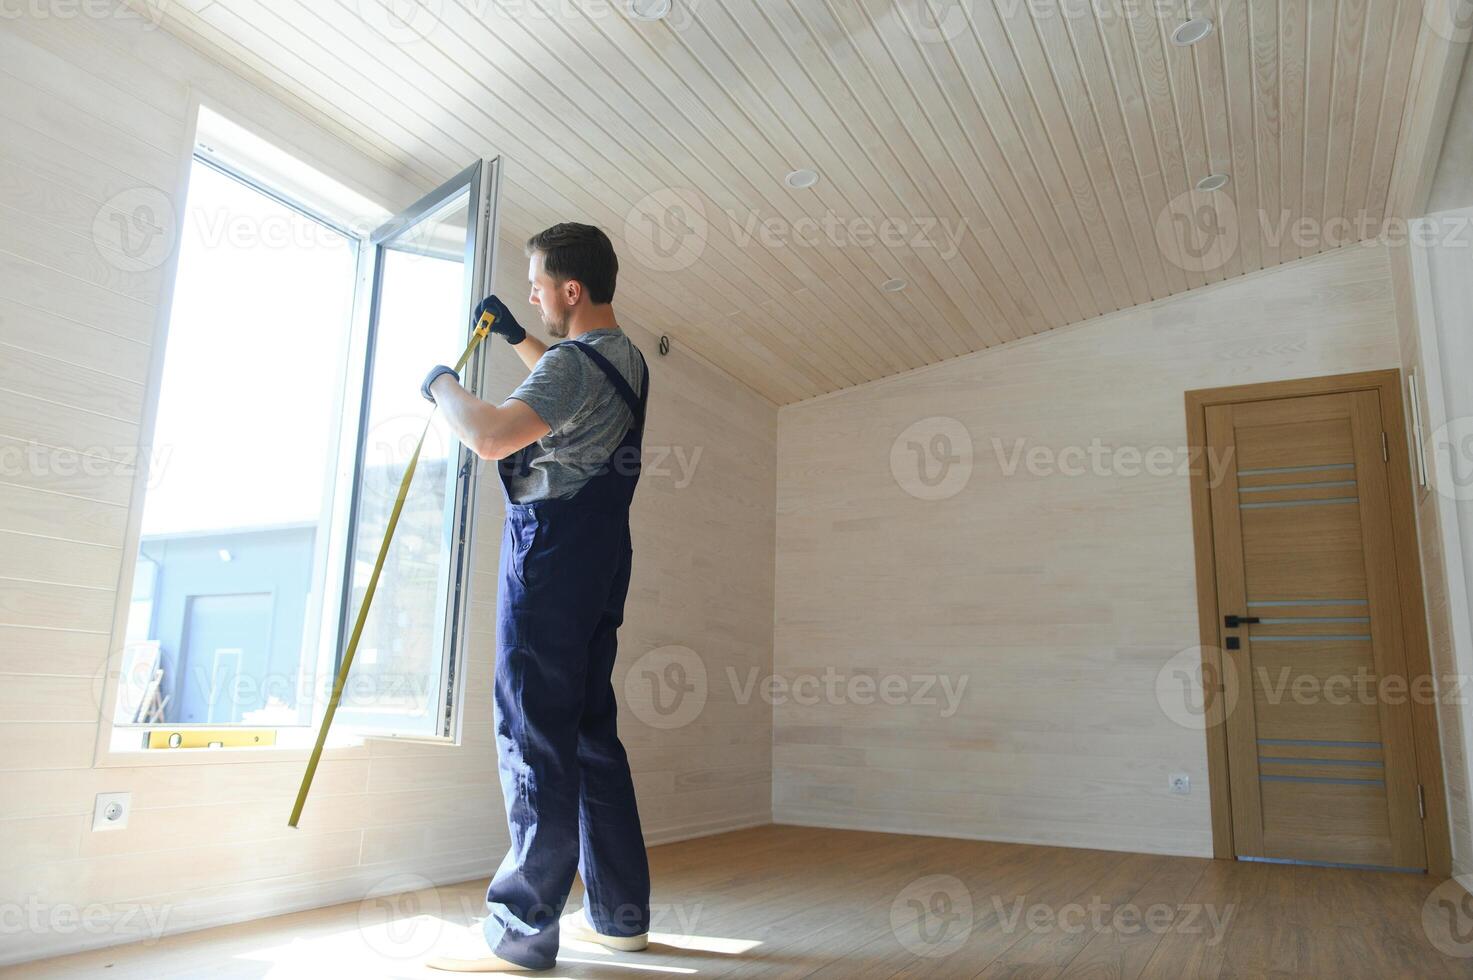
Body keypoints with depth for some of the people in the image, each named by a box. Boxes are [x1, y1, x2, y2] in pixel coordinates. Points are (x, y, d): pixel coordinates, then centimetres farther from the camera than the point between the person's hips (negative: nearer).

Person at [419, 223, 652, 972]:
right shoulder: (625, 358, 16)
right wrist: (517, 339, 36)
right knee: (590, 735, 12)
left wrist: (441, 386, -7)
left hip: (550, 560, -9)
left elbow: (491, 435, -26)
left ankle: (523, 930, 3)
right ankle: (619, 912, 20)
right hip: (600, 566, 10)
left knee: (534, 739, -5)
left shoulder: (574, 363, -14)